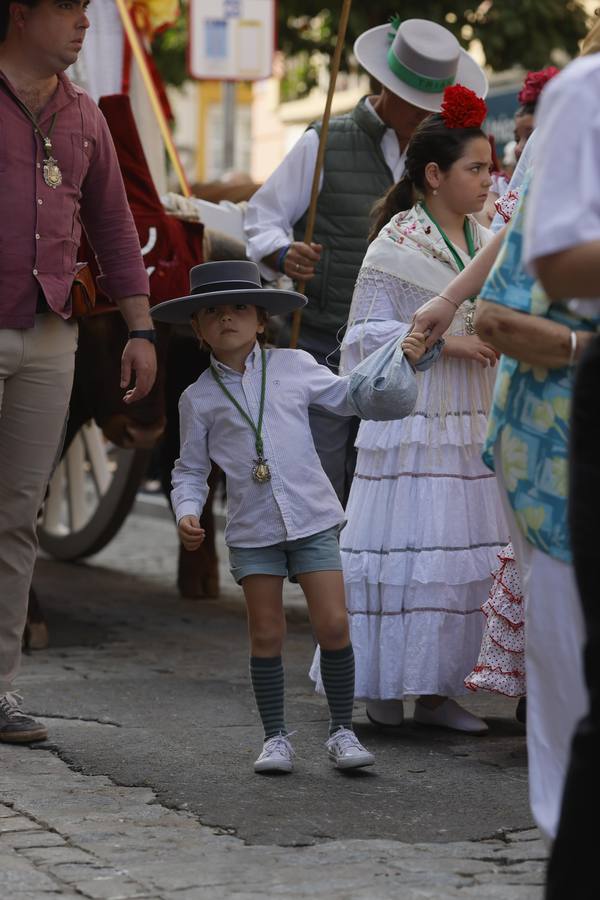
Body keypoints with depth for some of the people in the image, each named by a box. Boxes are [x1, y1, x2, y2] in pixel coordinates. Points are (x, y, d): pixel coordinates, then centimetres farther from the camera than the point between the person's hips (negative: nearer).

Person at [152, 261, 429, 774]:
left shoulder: (294, 367, 4)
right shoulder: (198, 398, 3)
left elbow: (348, 397, 18)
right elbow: (191, 470, 8)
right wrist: (187, 513, -9)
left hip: (312, 519, 0)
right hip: (252, 530, 0)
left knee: (333, 625, -5)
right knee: (266, 635, 3)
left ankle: (342, 731, 7)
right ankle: (275, 737, 15)